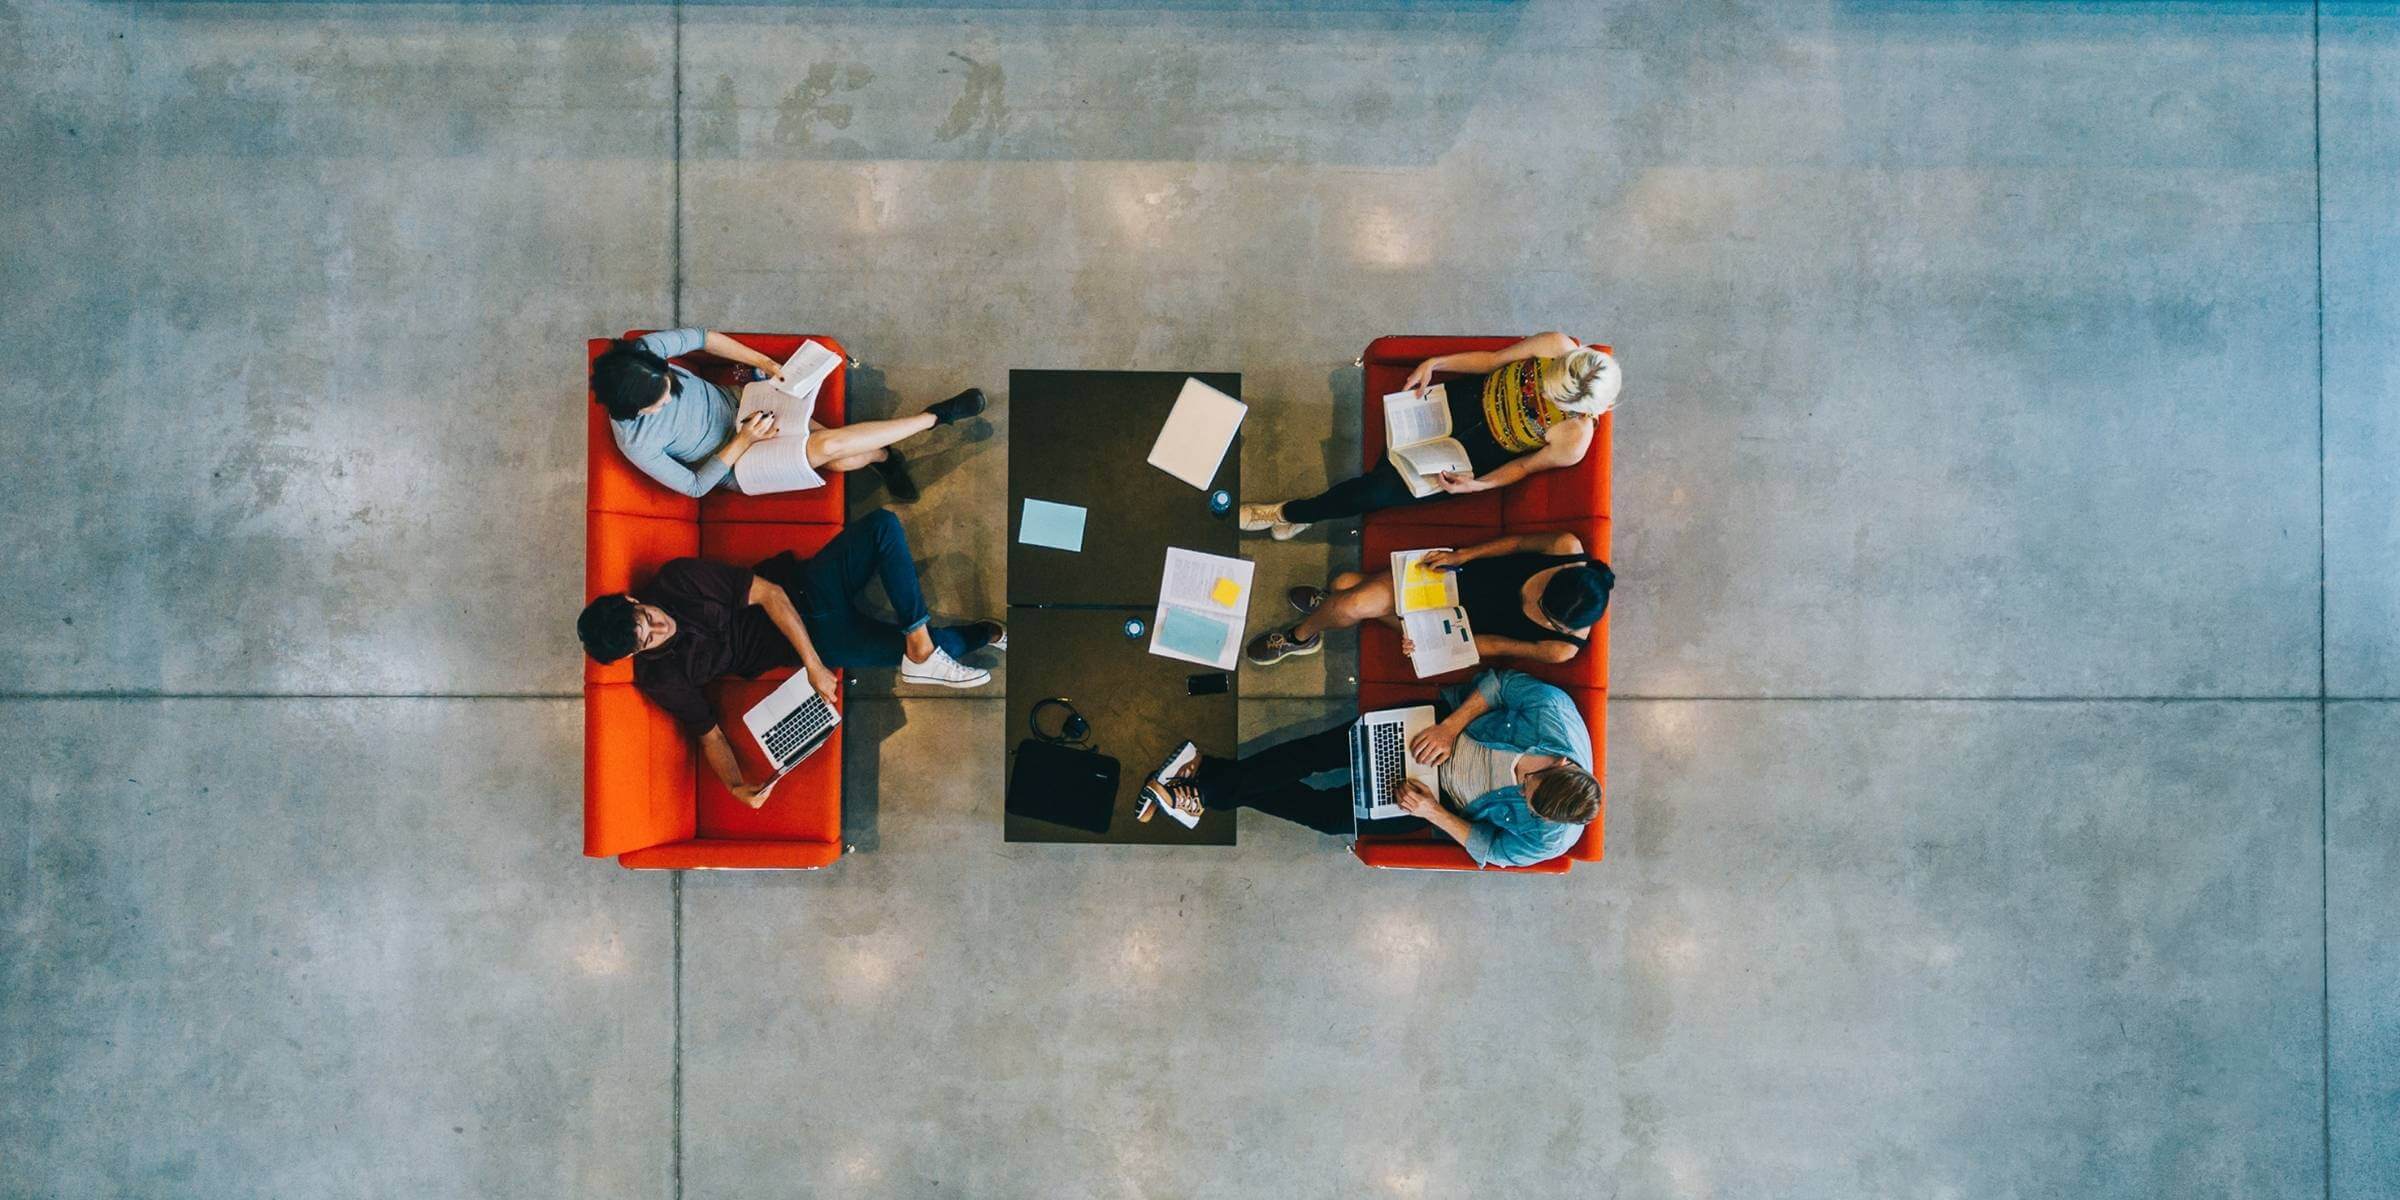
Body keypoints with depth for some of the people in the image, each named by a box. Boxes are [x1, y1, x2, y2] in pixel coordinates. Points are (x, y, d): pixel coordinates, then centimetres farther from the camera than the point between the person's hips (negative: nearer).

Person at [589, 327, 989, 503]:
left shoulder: (641, 354, -23)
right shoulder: (636, 443, -30)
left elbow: (702, 338, -8)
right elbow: (694, 486, -19)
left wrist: (763, 362, -16)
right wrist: (743, 442, -25)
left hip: (738, 407, 4)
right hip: (731, 462, -4)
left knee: (841, 458, -14)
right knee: (830, 446, -22)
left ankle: (881, 455, 22)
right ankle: (937, 416, -9)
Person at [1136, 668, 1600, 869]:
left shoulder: (1550, 838, -25)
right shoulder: (1552, 707, -27)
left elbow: (1492, 850, -12)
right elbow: (1504, 682, -13)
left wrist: (1434, 813, -22)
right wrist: (1449, 726, -23)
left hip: (1445, 799, -1)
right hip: (1442, 721, 1)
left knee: (1332, 814, -8)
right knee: (1325, 749, -15)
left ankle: (1208, 794, 3)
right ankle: (1207, 770, -5)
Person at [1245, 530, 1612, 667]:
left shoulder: (1562, 648, -27)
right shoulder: (1567, 547, -26)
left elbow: (1494, 645, -15)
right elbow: (1519, 541, -5)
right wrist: (1460, 555, -11)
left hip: (1456, 623, -3)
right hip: (1457, 570, 3)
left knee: (1352, 607, -18)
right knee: (1347, 587, -12)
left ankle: (1302, 636, 20)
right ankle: (1332, 604, 31)